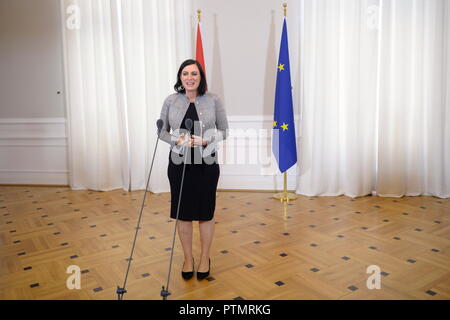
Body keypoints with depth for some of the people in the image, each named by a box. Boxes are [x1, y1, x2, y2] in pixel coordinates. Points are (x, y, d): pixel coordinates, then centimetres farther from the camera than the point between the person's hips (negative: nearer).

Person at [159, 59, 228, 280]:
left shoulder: (213, 100, -3)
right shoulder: (171, 101, 1)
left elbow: (224, 131, 1)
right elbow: (161, 131, 6)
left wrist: (206, 140, -17)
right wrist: (177, 139, -15)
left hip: (206, 164, -1)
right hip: (179, 164, 1)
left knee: (206, 212, 8)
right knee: (182, 213, 8)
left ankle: (205, 258, 29)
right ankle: (188, 258, 28)